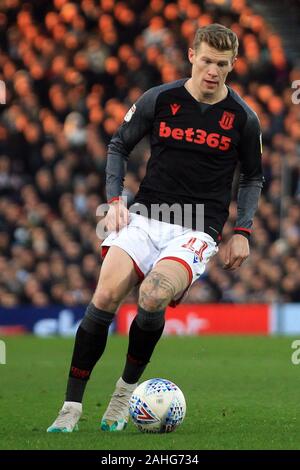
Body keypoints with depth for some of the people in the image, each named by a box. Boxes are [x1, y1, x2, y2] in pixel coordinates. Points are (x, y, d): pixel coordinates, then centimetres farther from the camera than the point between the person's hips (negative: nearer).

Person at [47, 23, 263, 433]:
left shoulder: (243, 118, 1)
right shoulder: (158, 99, 1)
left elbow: (253, 177, 15)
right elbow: (118, 146, 14)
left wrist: (242, 232, 6)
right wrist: (115, 199, 2)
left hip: (197, 231, -2)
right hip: (144, 218, 2)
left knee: (153, 297, -28)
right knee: (105, 298, -19)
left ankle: (126, 390, -5)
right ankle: (71, 407, -10)